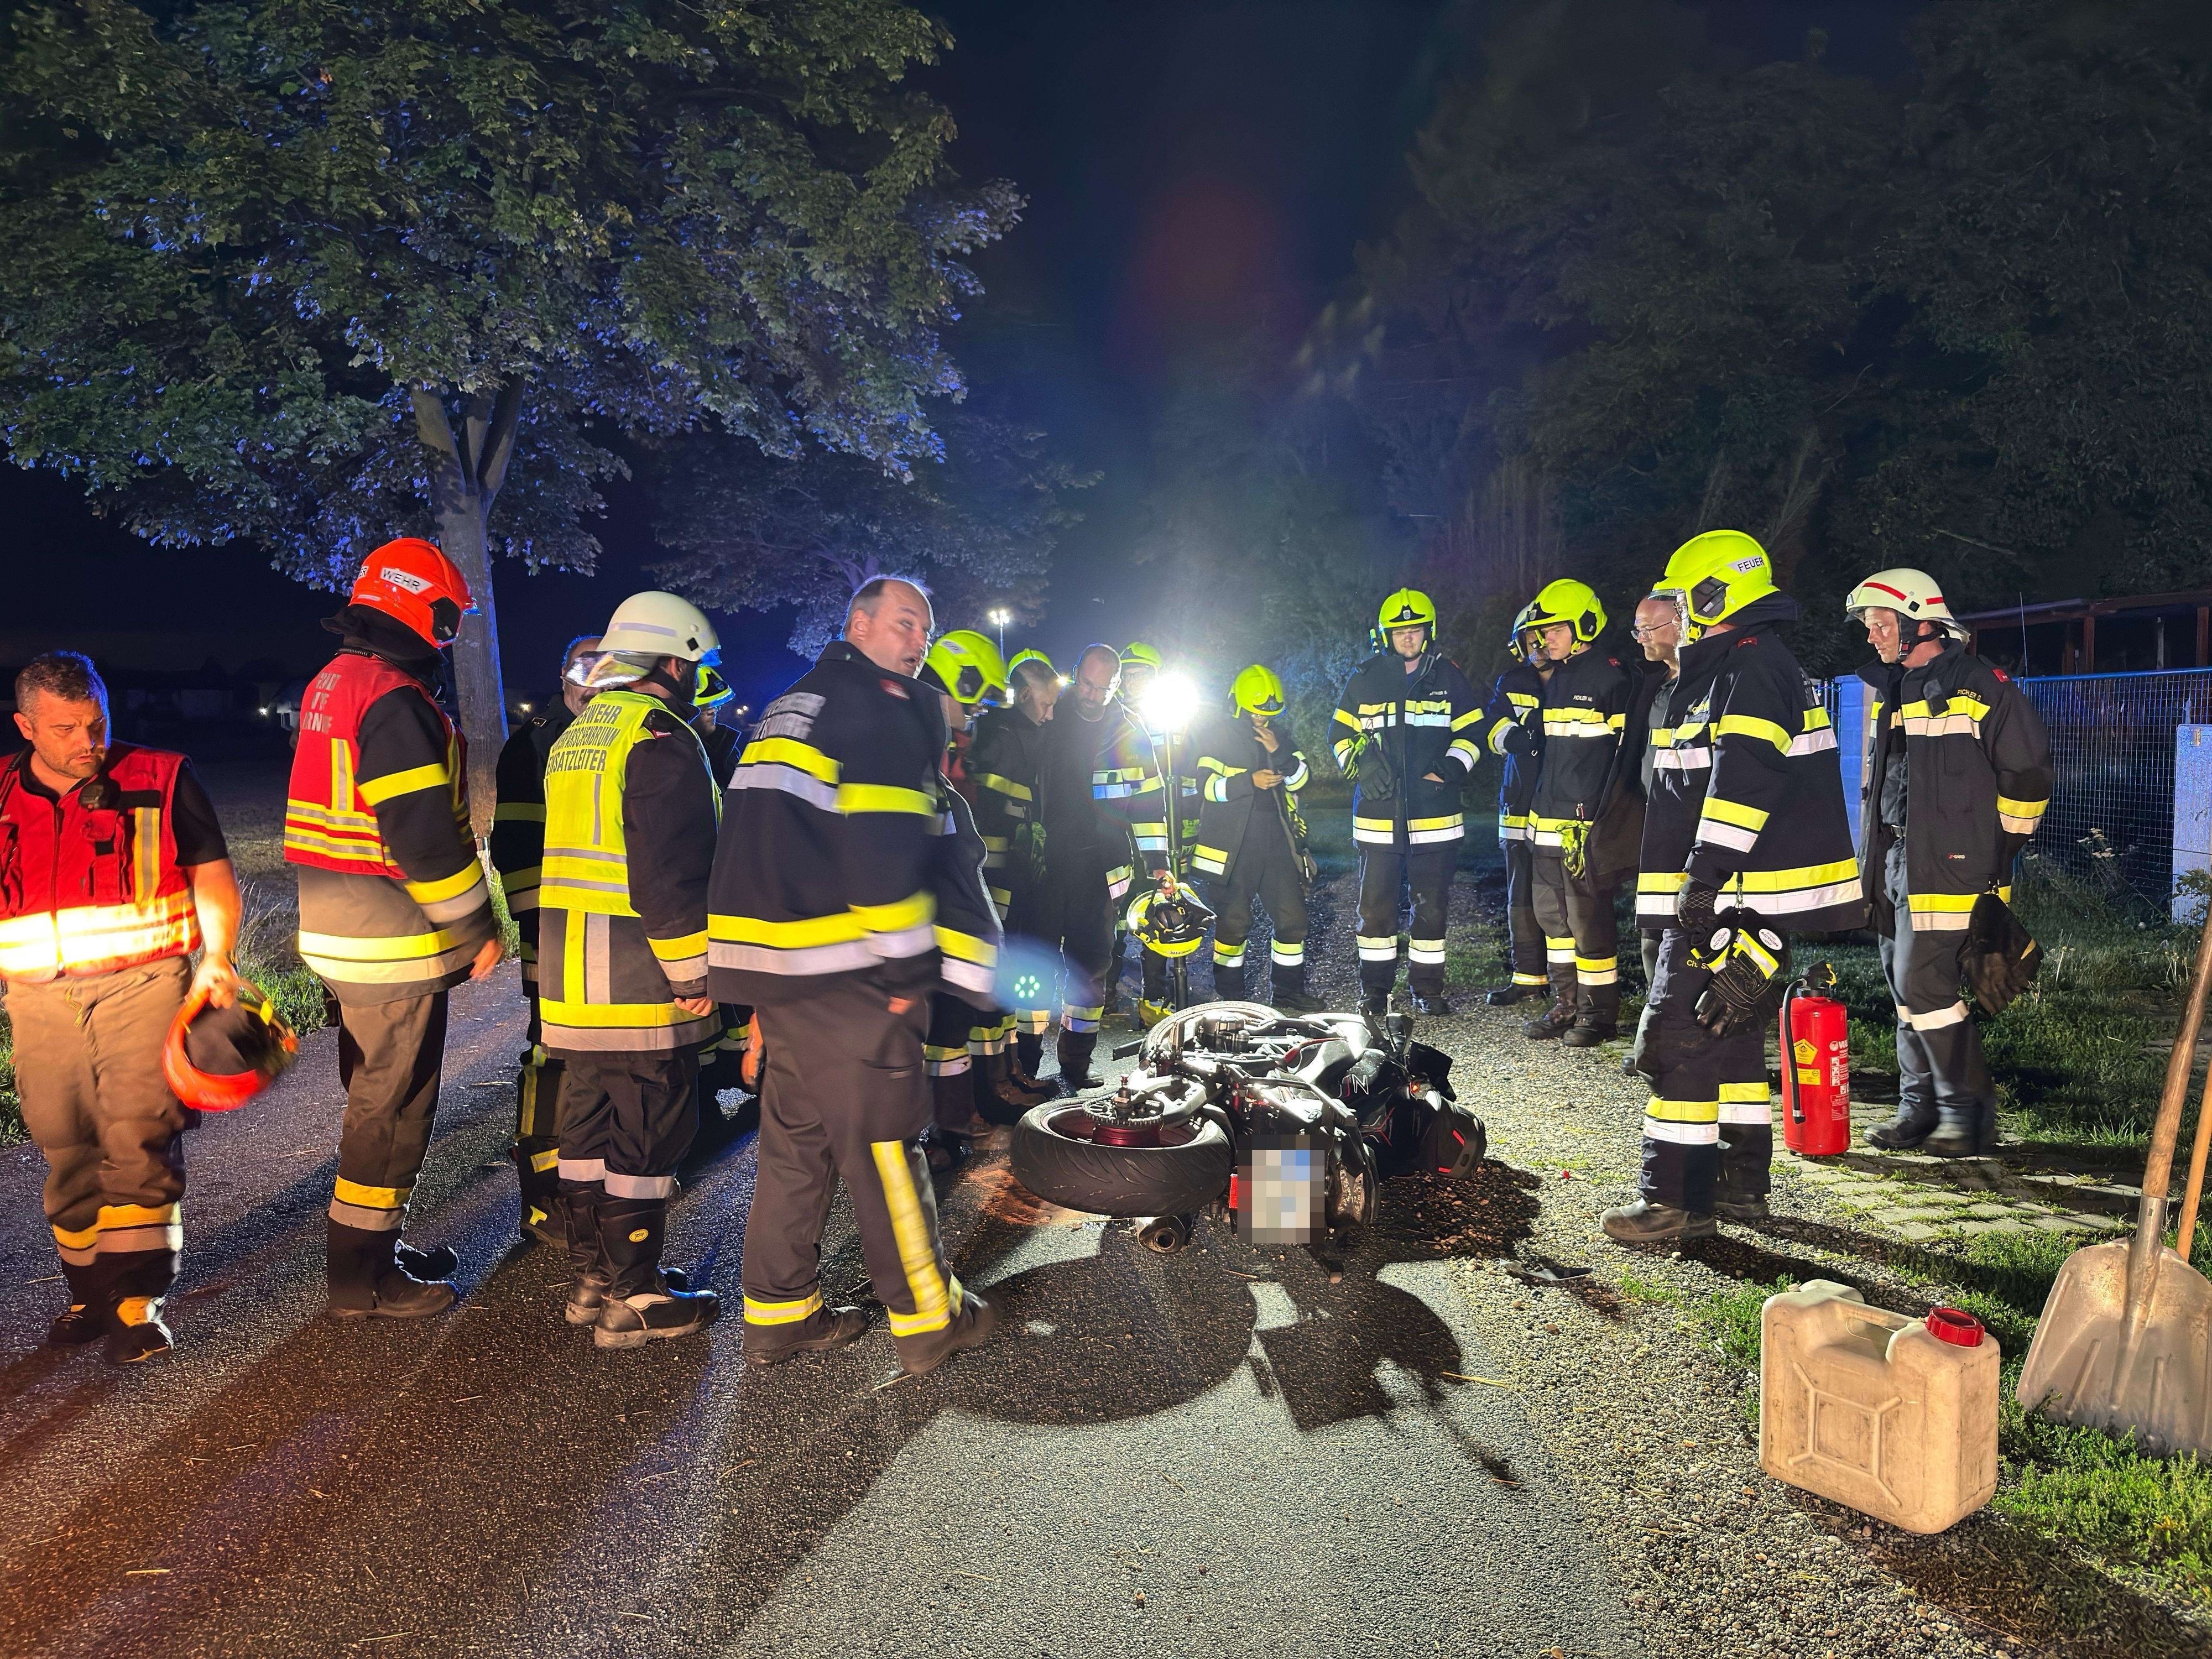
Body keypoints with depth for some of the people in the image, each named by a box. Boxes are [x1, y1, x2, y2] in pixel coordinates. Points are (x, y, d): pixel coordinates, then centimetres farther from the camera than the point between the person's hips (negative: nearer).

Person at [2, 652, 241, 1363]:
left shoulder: (162, 781, -1)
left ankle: (136, 1301, -4)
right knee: (66, 1151, 8)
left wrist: (215, 959, -13)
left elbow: (216, 884, 1)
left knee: (140, 1139, -9)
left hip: (144, 986, -3)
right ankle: (90, 1291, 21)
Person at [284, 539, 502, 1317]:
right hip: (393, 945, -10)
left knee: (376, 1094, 21)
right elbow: (427, 837, -24)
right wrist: (478, 927, -13)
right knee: (393, 1107, 2)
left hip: (337, 935, 10)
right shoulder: (396, 700, -20)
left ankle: (375, 1246, 34)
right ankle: (364, 1278, 13)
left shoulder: (331, 685, 13)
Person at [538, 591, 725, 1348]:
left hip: (570, 981, 9)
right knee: (647, 1135, 0)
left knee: (589, 1125, 16)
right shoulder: (659, 739, -15)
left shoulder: (574, 738, 16)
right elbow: (671, 875, -21)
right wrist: (695, 975, -15)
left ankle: (593, 1276, 27)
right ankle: (633, 1300, 8)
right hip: (639, 984, -9)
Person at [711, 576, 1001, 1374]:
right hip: (839, 976, -9)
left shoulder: (788, 710, 21)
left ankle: (778, 1310, 24)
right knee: (884, 1141, 0)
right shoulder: (880, 708, -9)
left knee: (795, 1140, 16)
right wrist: (909, 963, -14)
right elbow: (884, 846, -19)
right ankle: (927, 1317, 11)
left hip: (766, 955, 9)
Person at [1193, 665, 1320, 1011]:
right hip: (1232, 847, -5)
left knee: (1292, 918, 5)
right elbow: (1206, 785, -11)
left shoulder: (1281, 735, 15)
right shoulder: (1217, 735, -1)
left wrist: (1280, 754, -8)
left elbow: (1301, 780, 10)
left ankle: (1290, 992, 18)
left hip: (1276, 842, 5)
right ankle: (1229, 996, 13)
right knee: (1233, 923, -1)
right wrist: (1250, 781, -23)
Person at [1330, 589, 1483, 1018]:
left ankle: (1428, 988, 18)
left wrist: (1451, 767, -10)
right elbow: (1343, 733, 11)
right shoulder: (1365, 680, 6)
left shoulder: (1449, 677, 6)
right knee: (1376, 903, 3)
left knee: (1432, 904, 7)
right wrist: (1362, 766, -7)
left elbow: (1470, 730, 8)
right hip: (1378, 816, 0)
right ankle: (1374, 989, 14)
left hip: (1436, 816, 0)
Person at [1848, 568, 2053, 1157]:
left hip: (1949, 866, -8)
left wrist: (2000, 845, -3)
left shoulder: (1978, 685, -9)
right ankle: (1920, 1107, 21)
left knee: (1926, 985, -11)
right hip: (1894, 861, 8)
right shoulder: (1888, 691, 16)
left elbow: (2028, 770, -6)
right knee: (1907, 987, 11)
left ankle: (1968, 1112, 2)